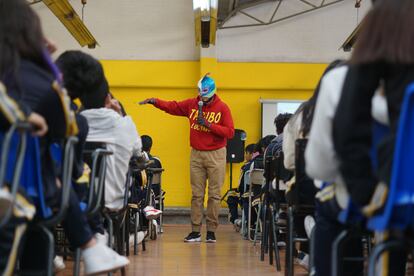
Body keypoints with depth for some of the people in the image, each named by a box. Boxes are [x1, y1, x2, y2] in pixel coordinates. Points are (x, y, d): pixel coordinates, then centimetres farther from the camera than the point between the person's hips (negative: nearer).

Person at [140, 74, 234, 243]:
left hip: (216, 155, -3)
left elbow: (230, 132, -12)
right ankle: (195, 231, 5)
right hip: (196, 154, 3)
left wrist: (209, 125, -19)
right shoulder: (192, 104, 5)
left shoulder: (222, 108, -6)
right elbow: (172, 107, 13)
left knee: (214, 195, -1)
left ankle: (211, 231, 4)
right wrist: (155, 102, -2)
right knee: (196, 195, 3)